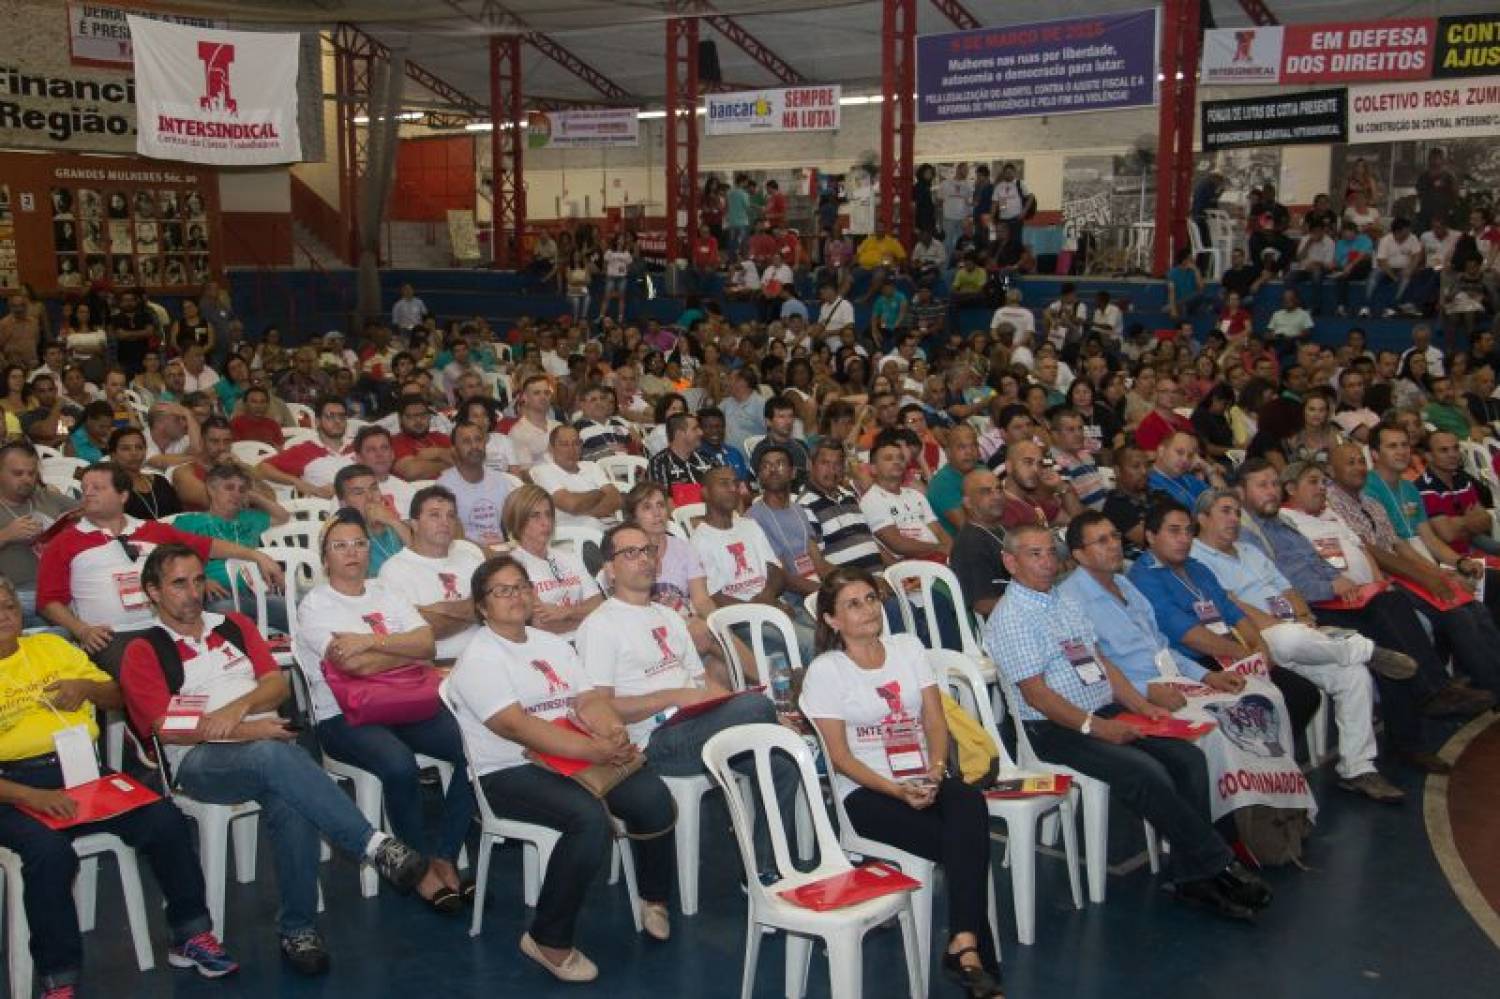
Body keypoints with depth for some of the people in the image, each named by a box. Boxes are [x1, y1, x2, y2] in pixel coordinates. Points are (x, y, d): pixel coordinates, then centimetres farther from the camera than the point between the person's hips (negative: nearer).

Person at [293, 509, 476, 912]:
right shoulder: (315, 605, 1)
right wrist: (407, 648, -1)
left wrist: (372, 641, -11)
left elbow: (427, 643, 0)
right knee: (400, 765, -34)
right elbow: (357, 664, -15)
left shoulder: (385, 594, 17)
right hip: (345, 717, -5)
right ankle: (423, 866, -11)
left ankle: (445, 857, -7)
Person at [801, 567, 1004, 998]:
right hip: (866, 793, -4)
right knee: (964, 845, -30)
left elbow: (935, 722, 8)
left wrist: (935, 772, -12)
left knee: (969, 802, -33)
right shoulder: (824, 671, -2)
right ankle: (978, 957, -21)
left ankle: (964, 945, -37)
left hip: (925, 780, 4)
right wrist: (897, 790, -18)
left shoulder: (908, 647, 12)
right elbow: (840, 757, -6)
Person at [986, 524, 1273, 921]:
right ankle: (1218, 865, -12)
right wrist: (1094, 726, -21)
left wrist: (1141, 705, 6)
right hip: (1056, 730, -8)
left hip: (1108, 714, 8)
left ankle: (1192, 877, -9)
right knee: (1147, 772, -26)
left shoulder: (1066, 602, 18)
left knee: (1188, 757, -11)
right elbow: (1036, 695, -16)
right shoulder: (1010, 620, -9)